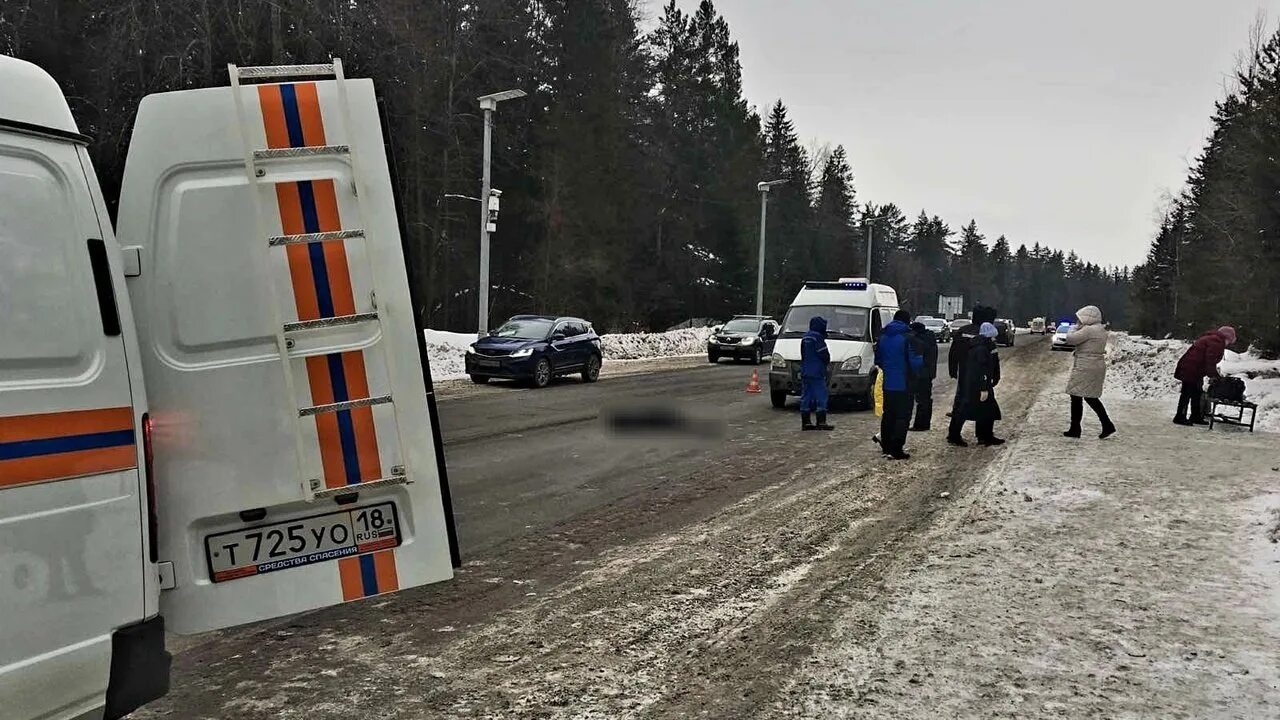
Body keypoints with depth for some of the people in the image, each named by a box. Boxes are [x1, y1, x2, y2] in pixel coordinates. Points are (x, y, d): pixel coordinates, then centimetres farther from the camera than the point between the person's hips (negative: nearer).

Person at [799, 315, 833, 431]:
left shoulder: (805, 338, 14)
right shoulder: (817, 338, -14)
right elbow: (824, 355, -15)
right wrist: (827, 361, 6)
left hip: (805, 372, 9)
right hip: (817, 373, -8)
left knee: (805, 397, 8)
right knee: (821, 396, -4)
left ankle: (805, 422, 9)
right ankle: (821, 422, -6)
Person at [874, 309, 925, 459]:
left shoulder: (883, 336, 6)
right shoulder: (907, 337, -15)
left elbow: (878, 360, 13)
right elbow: (915, 362, -18)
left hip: (888, 383, 6)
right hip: (904, 384, -6)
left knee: (888, 415, 16)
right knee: (902, 417, -1)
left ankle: (886, 446, 24)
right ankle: (896, 450, -3)